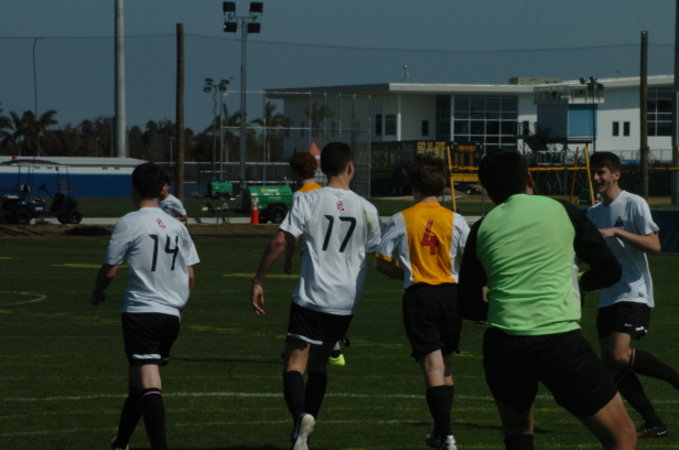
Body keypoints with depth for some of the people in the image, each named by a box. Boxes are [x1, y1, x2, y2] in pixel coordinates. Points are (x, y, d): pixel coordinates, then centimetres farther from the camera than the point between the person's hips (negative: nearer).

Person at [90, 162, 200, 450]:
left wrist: (98, 292, 15)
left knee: (149, 385, -13)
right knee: (138, 382, 20)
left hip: (140, 311, -6)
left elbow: (109, 270, -5)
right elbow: (190, 275, 12)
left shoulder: (129, 223, -7)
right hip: (171, 314, 6)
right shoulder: (177, 227, 11)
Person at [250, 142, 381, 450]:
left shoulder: (308, 201, -5)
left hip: (312, 296, -4)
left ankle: (301, 416, -35)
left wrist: (258, 281, -5)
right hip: (346, 301, 4)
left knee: (294, 364, -7)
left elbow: (280, 243, -12)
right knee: (318, 364, 20)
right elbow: (373, 251, 19)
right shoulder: (366, 209, 4)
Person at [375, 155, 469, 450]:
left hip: (418, 295, -2)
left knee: (433, 366, -5)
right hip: (451, 293, 2)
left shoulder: (401, 220, -2)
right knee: (445, 365, 18)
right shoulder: (455, 220, 0)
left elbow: (381, 262, 1)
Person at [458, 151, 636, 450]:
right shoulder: (561, 211, 8)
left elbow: (468, 306, 17)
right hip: (559, 339, -3)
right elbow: (609, 270, 12)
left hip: (501, 346, 3)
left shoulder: (482, 229, 13)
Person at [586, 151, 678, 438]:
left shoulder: (634, 204, -6)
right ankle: (654, 424, 6)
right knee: (612, 365, 0)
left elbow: (654, 246, -14)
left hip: (633, 293, -8)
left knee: (619, 356, -24)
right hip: (608, 297, 8)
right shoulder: (593, 213, 16)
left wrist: (616, 232, -22)